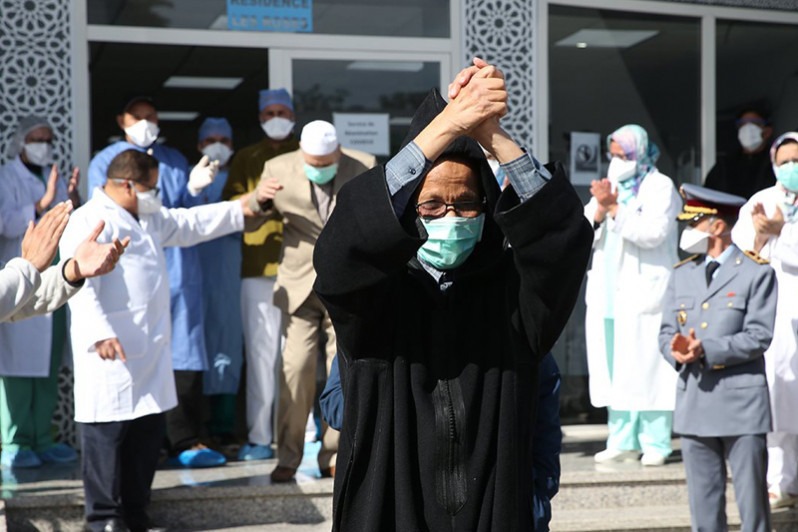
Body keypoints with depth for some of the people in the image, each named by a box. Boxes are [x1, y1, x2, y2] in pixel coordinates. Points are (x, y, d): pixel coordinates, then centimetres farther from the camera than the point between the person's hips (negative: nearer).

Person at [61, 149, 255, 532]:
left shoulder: (149, 219, 19)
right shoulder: (89, 222, -11)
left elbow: (190, 224, 32)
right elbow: (80, 284, -20)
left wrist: (241, 209, 28)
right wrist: (100, 334, -30)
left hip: (150, 353, 9)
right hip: (111, 352, -9)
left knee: (149, 432, 12)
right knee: (107, 433, -3)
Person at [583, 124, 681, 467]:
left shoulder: (659, 187, 0)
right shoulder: (609, 187, 19)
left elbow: (654, 232, -16)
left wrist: (614, 208, -17)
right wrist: (599, 209, -6)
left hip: (644, 294, -6)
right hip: (609, 294, 6)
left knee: (647, 367, -7)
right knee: (615, 369, 4)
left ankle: (656, 444, -1)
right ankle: (623, 442, 8)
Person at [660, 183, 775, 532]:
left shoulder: (757, 273, -3)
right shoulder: (682, 274, 15)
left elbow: (758, 337, -11)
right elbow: (667, 331, 11)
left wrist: (706, 350, -20)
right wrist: (675, 349, -12)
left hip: (741, 403, -5)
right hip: (693, 402, 5)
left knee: (752, 500, 0)